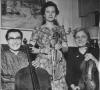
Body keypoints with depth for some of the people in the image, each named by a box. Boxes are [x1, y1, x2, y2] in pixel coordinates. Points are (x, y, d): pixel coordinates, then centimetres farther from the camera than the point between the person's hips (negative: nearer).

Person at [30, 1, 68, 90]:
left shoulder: (60, 29, 11)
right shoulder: (38, 29, 5)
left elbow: (65, 48, 10)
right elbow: (31, 48, 0)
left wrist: (60, 47, -10)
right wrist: (42, 50, -14)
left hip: (58, 64, 2)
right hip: (43, 63, -2)